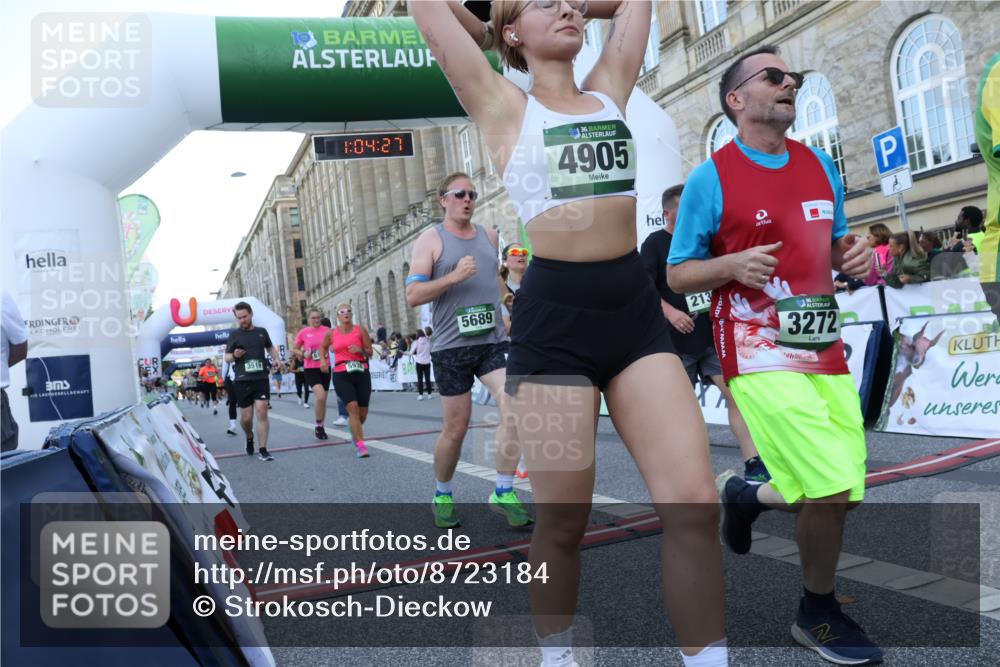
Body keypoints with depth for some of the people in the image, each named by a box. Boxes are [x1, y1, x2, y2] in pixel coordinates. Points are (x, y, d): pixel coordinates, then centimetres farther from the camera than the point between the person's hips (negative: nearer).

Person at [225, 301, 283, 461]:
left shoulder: (262, 332, 9)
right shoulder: (235, 334, 3)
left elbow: (270, 347, 26)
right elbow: (227, 357, 6)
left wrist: (277, 358, 8)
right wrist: (234, 355, -16)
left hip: (261, 379, 1)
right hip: (242, 381, -1)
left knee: (262, 412, -9)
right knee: (246, 417, 4)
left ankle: (262, 450, -4)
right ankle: (250, 438, 36)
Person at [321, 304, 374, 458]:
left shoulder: (360, 330, 2)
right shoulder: (331, 333, 5)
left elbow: (370, 353, 2)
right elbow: (324, 348, 25)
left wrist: (361, 350, -18)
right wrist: (323, 360, 7)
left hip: (362, 373, 1)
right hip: (341, 375, -1)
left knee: (363, 412, 6)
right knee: (353, 408, -17)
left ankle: (355, 430, 41)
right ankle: (361, 445, -14)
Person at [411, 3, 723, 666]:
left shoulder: (610, 89, 16)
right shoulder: (504, 106, 4)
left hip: (636, 307, 4)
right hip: (554, 317, -4)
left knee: (695, 503, -4)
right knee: (563, 520, 6)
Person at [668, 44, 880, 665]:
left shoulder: (820, 165, 13)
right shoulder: (711, 178, -4)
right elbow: (677, 274, -2)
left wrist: (853, 253, 1)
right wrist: (733, 265, -20)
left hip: (826, 347, 7)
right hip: (761, 355, -6)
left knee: (840, 492, 7)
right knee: (831, 489, -14)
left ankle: (744, 495, 36)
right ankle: (819, 614, 13)